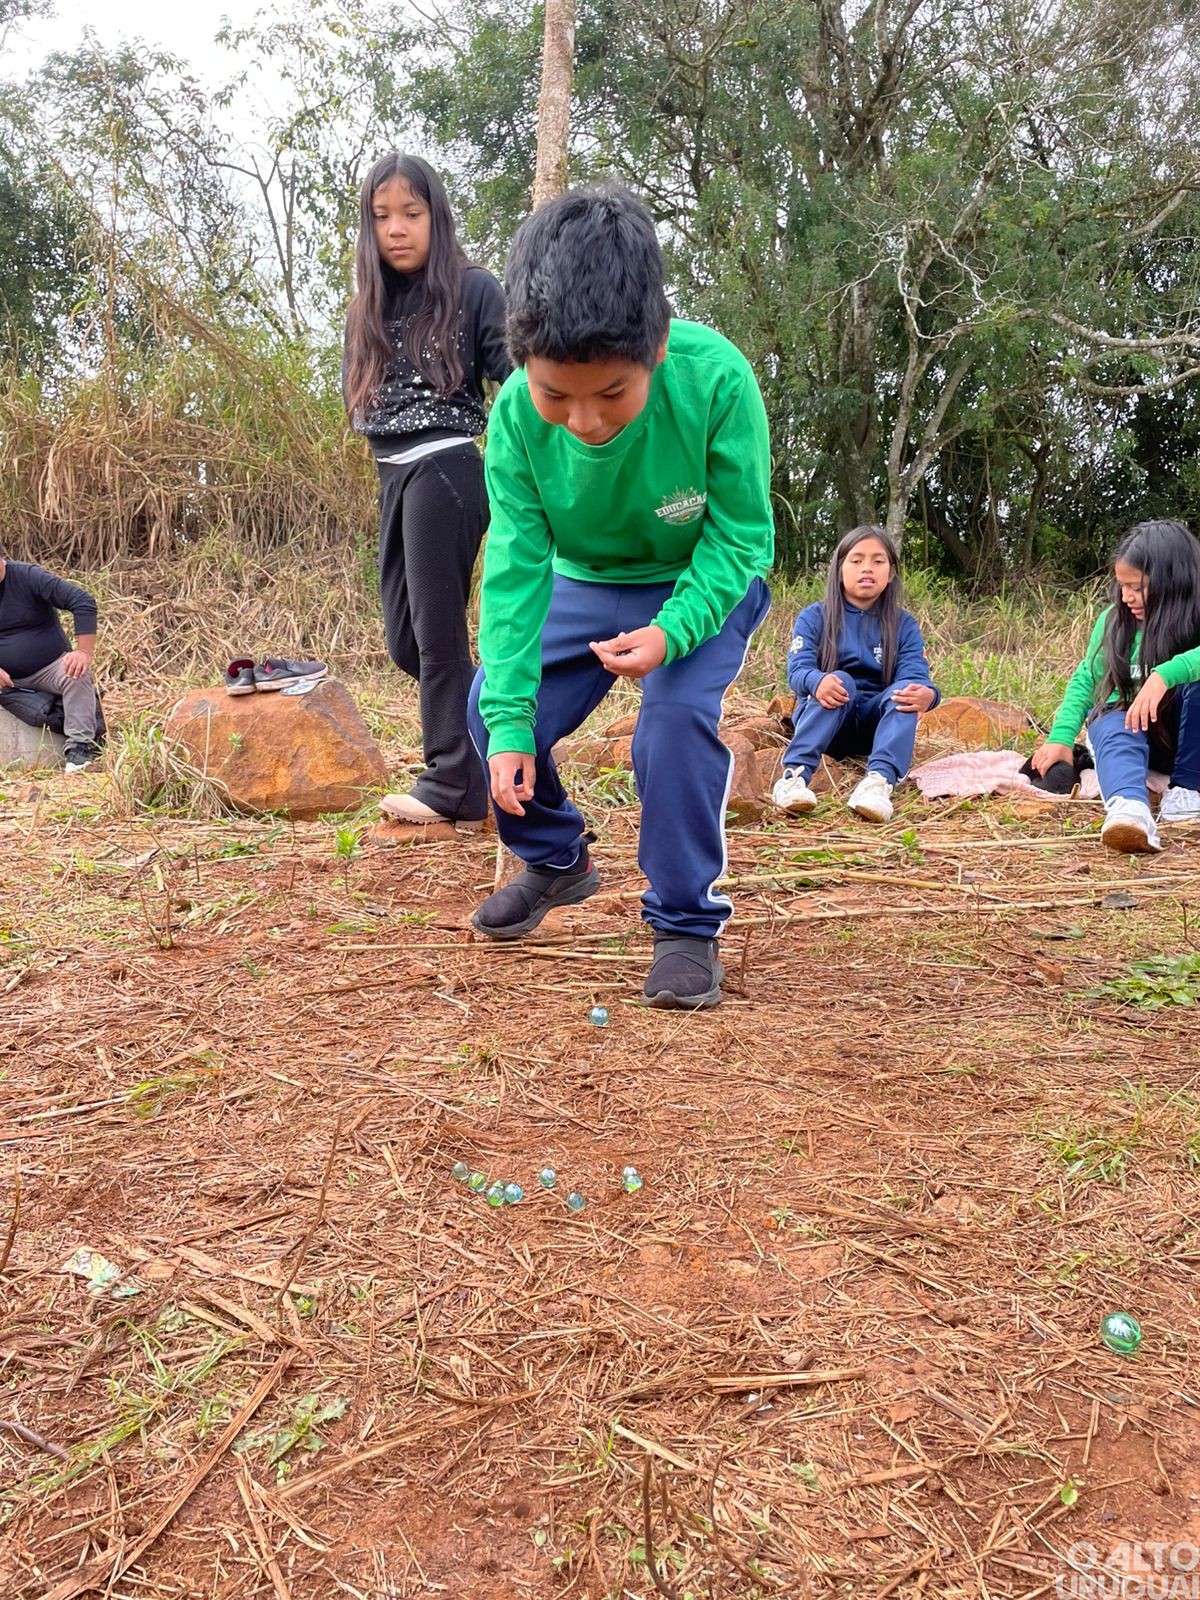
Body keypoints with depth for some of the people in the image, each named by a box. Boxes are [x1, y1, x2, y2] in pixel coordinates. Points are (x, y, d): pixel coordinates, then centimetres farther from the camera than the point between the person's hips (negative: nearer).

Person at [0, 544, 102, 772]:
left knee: (78, 675, -31)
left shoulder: (29, 576, -12)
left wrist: (85, 651, -28)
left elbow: (83, 601, -19)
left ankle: (79, 746, -29)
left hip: (49, 668, -3)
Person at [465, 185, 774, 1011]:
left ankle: (687, 924, -8)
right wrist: (509, 718, -26)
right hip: (586, 581, 3)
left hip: (704, 584, -3)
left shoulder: (716, 380, -34)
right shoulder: (517, 413, -26)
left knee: (678, 716, -27)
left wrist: (672, 630, -39)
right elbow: (516, 566, -21)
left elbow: (739, 538, -22)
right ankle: (556, 859, 19)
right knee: (494, 705, -9)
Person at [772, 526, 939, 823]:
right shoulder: (814, 617, 0)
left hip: (877, 722, 2)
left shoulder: (904, 625, 5)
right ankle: (795, 774, -47)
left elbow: (915, 674, -11)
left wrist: (927, 693, -37)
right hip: (823, 718, -1)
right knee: (841, 681, -31)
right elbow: (798, 670, -14)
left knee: (906, 689, -28)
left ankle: (880, 780, -50)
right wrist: (816, 682, -40)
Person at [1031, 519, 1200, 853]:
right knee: (1112, 728, -34)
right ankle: (1129, 806, -65)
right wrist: (1061, 737, -17)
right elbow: (1086, 679, -4)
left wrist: (1165, 675, -51)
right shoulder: (1115, 619, -5)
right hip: (1127, 720, 2)